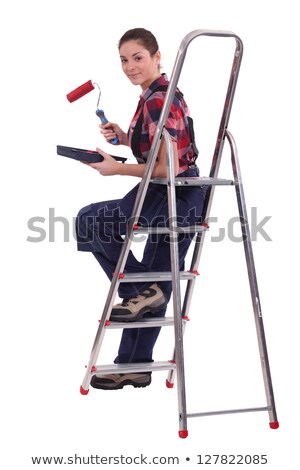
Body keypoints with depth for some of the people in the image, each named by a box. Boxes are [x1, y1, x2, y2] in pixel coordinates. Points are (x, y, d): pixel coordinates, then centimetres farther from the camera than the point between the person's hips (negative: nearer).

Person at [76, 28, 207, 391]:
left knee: (89, 221, -4)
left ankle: (141, 292, 0)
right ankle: (135, 366, 27)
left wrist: (116, 169, -14)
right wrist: (124, 138, 10)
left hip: (173, 197, -10)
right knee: (157, 283, 15)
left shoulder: (157, 101, -19)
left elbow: (167, 167, -23)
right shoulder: (158, 94, 13)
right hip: (181, 197, 10)